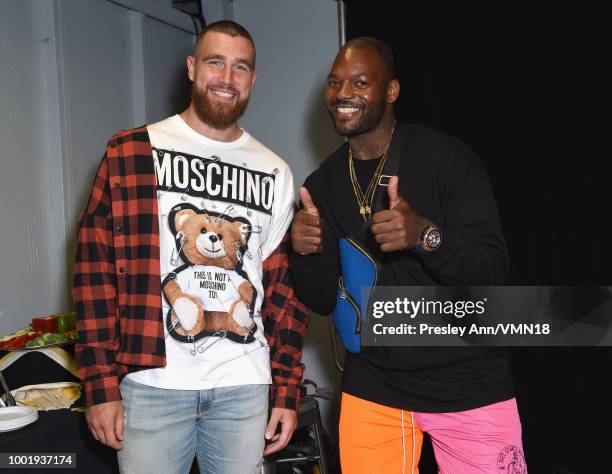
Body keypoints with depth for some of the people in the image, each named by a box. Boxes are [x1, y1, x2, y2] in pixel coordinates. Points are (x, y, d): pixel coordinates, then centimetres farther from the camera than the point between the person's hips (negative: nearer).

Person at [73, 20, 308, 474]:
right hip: (153, 384, -2)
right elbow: (95, 268, -3)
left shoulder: (275, 174, 8)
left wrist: (287, 392, 6)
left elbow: (285, 287, 10)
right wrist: (101, 385, -6)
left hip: (244, 389, 3)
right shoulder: (130, 152, -1)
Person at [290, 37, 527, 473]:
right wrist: (306, 254, -16)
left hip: (468, 384, -3)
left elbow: (493, 270, -15)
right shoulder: (322, 185, 2)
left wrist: (425, 235, -32)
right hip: (372, 387, 3)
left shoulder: (448, 158, -11)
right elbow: (323, 300, 4)